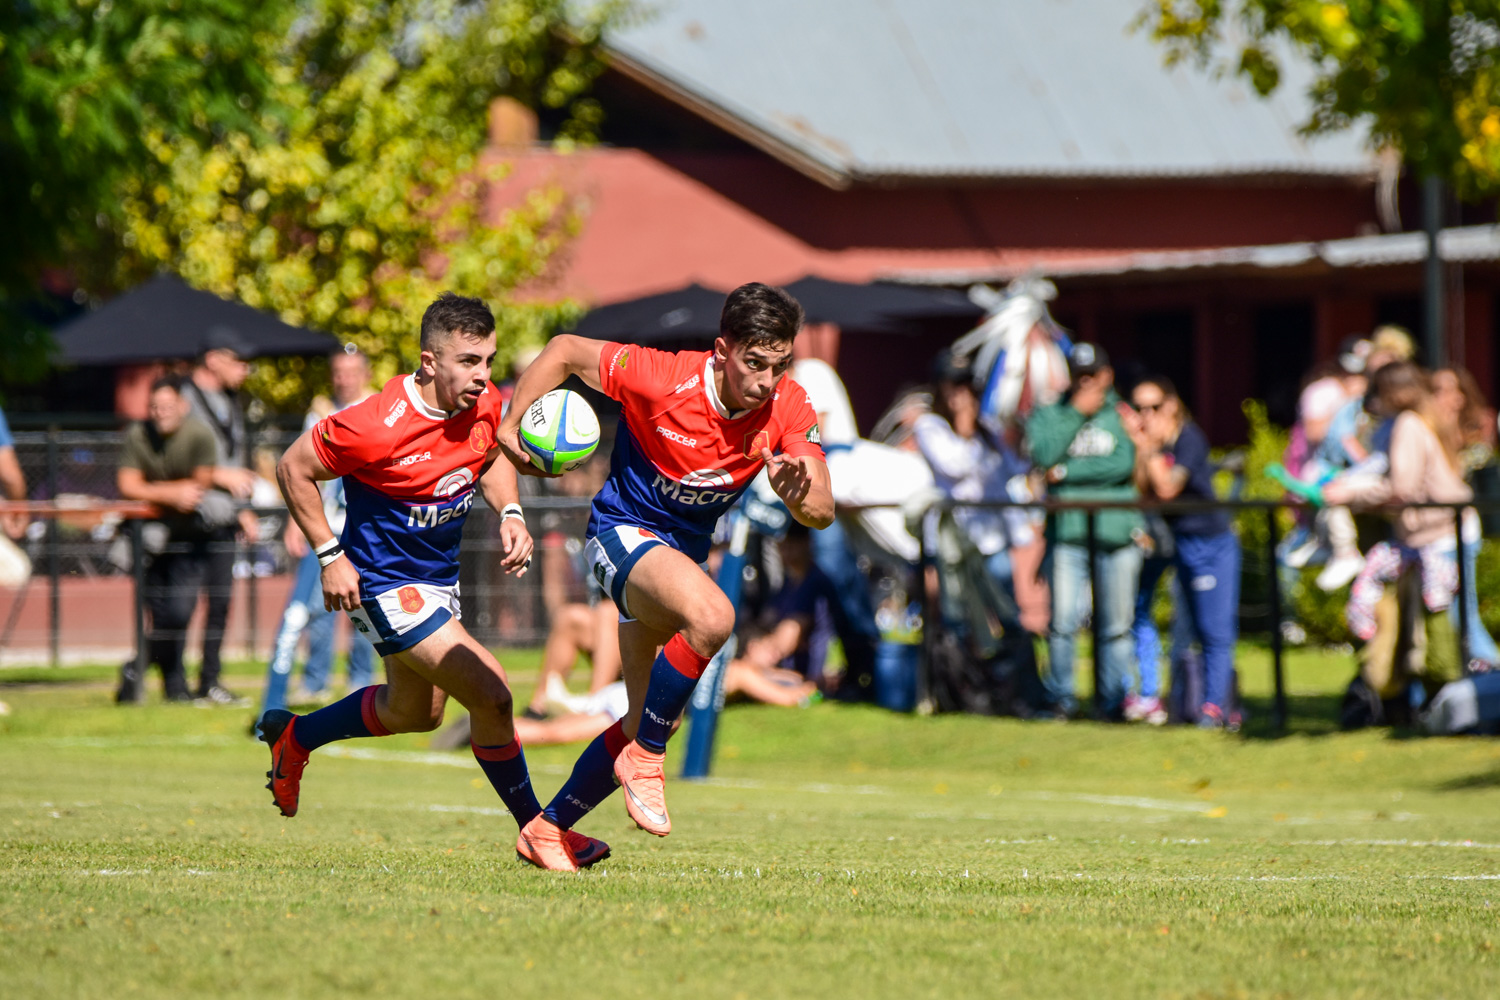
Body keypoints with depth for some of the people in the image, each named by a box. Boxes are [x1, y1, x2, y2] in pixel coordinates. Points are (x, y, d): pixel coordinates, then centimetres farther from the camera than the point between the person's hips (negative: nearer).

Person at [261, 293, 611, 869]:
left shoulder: (484, 404, -10)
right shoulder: (378, 427, -30)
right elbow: (293, 469, -17)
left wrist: (509, 513, -4)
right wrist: (330, 556, -17)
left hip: (440, 576, 9)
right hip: (385, 583, -9)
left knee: (415, 713, 27)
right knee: (491, 695, -16)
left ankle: (293, 737, 49)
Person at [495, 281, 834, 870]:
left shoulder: (789, 410, -15)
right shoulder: (663, 378, -25)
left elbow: (822, 513, -18)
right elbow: (565, 352, -11)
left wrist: (799, 496, -41)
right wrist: (511, 426, -17)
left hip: (684, 551, 6)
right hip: (623, 530, -6)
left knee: (650, 725, 10)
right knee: (712, 616, -36)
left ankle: (551, 827, 27)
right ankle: (645, 757, -19)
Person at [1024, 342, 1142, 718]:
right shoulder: (1050, 414, 12)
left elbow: (1125, 464, -6)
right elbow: (1043, 454, -7)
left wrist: (1066, 472, -5)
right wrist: (1076, 413, -7)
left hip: (1118, 531, 0)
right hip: (1068, 532, 0)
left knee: (1116, 624, 1)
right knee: (1063, 620, -9)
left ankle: (1113, 699, 10)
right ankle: (1060, 698, 4)